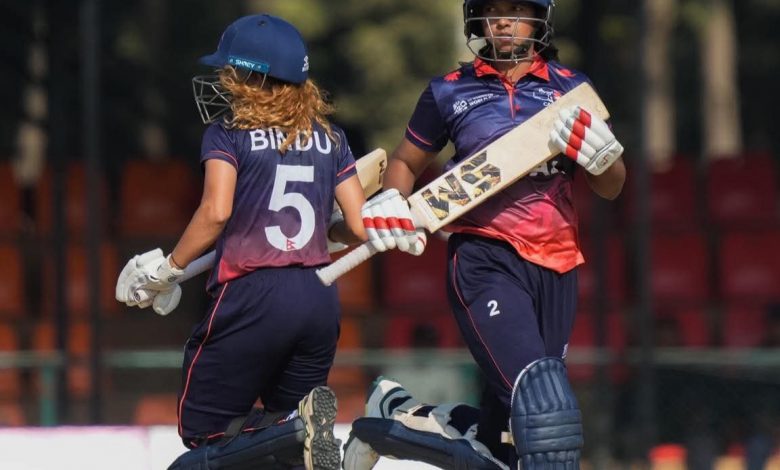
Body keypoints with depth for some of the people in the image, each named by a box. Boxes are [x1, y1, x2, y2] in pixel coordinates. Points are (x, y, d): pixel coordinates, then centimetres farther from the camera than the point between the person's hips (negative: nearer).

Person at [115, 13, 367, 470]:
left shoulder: (228, 132, -1)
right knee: (283, 426, 16)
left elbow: (216, 211, -16)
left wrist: (168, 269, -5)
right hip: (319, 299, 5)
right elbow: (359, 227, 7)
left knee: (204, 432, 6)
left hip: (252, 297, -5)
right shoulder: (329, 137, 12)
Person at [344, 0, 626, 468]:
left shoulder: (570, 89, 11)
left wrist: (596, 149, -9)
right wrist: (390, 202, -1)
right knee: (545, 407, -23)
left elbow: (611, 187, 13)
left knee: (506, 425, 4)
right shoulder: (450, 92, 7)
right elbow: (406, 161, 20)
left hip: (556, 268, 4)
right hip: (485, 259, -4)